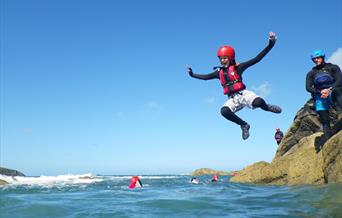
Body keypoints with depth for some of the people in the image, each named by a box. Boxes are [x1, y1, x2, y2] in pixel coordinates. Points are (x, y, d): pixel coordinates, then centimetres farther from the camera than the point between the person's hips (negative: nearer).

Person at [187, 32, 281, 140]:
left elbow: (256, 59, -4)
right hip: (233, 99, 3)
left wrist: (270, 45, -13)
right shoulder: (219, 72, 14)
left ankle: (267, 108, 10)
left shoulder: (238, 67, 2)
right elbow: (206, 77, 27)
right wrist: (192, 74, 29)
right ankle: (244, 125, -2)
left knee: (258, 102, -34)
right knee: (224, 111, -29)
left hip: (243, 94, -3)